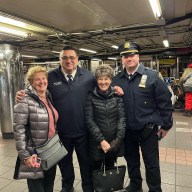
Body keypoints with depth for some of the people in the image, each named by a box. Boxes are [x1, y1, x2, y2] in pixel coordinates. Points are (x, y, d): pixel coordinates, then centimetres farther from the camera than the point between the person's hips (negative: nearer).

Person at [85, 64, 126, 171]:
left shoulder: (117, 95, -3)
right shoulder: (91, 97, -8)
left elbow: (122, 117, -4)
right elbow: (89, 120, -9)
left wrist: (118, 139, -11)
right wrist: (101, 140, -13)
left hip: (114, 142, 2)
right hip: (97, 142, -1)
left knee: (110, 169, 18)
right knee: (96, 170, 13)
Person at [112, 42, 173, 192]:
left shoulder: (151, 76, -10)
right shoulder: (117, 79, 1)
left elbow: (165, 101, -8)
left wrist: (166, 125, -5)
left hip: (148, 129, -4)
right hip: (127, 130, 4)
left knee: (151, 163, 11)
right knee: (131, 160, 22)